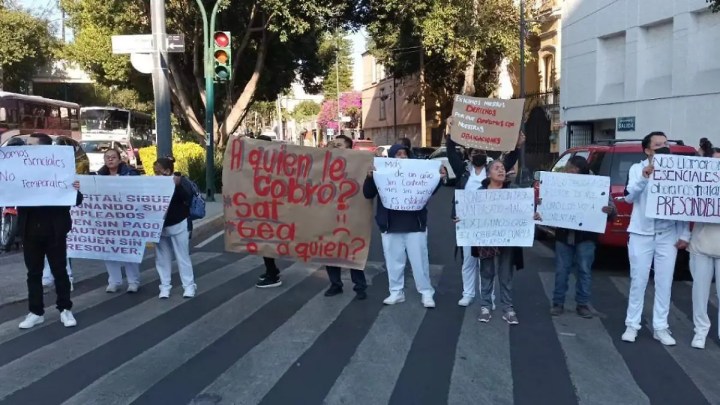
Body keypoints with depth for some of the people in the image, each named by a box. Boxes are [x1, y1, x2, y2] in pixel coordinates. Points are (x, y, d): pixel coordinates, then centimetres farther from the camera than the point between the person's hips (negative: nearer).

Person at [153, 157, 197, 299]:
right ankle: (165, 286, 19)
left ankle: (189, 286, 12)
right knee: (162, 258, 10)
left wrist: (177, 185, -35)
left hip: (177, 225, -5)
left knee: (182, 256, 4)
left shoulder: (179, 181, -11)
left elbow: (187, 198, -24)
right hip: (160, 226, 5)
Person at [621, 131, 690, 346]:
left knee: (664, 282, 5)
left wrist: (684, 234, 3)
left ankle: (660, 327, 14)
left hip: (668, 235, 2)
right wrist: (644, 177, -25)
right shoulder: (637, 169, 1)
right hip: (641, 233, -1)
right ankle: (632, 325, 12)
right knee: (638, 281, 4)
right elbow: (629, 196, -10)